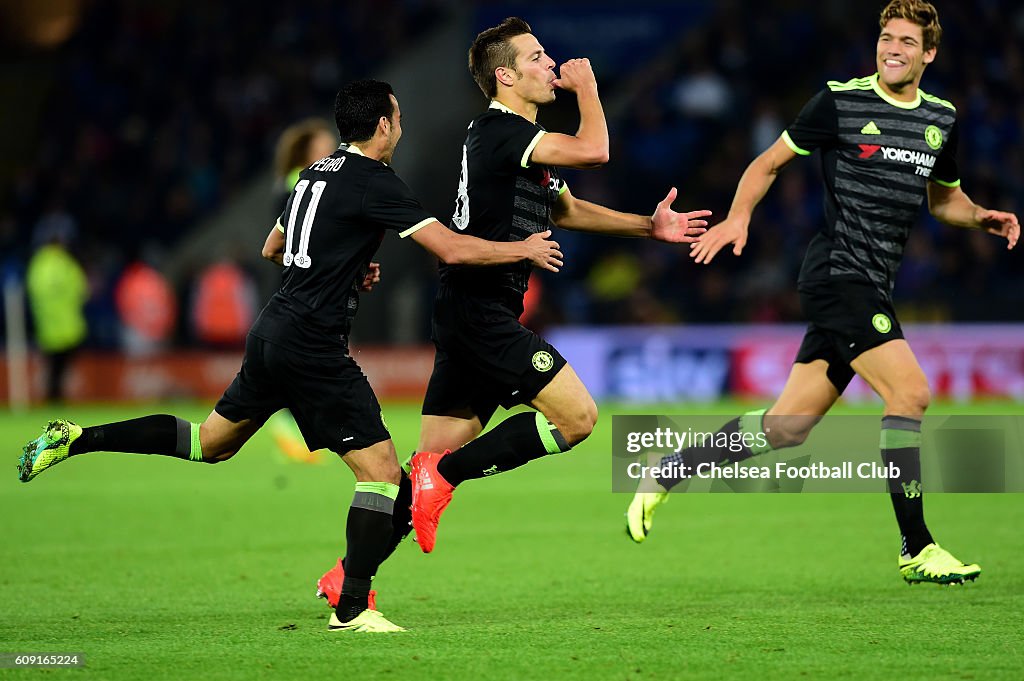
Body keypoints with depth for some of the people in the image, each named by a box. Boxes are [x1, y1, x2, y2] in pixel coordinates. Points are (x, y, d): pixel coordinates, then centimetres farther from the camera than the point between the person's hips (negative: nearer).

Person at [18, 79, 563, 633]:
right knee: (381, 471, -5)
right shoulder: (375, 182, -13)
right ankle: (352, 609, -6)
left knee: (210, 442, 22)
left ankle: (75, 439, 18)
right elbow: (452, 249, -17)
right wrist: (523, 250, -4)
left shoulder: (317, 172, 14)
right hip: (313, 348, -9)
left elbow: (273, 248, 28)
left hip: (272, 333, 9)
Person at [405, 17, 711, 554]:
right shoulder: (498, 129, -13)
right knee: (577, 415, -13)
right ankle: (445, 473, -9)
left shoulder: (522, 139, 19)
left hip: (468, 316, 10)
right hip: (480, 309, -10)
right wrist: (587, 87, -6)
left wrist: (649, 226, 26)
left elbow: (566, 209, 33)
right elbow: (593, 151, -23)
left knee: (436, 456, 8)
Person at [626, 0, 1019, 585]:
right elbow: (771, 161, 4)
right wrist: (739, 216, -11)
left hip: (872, 289, 7)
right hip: (838, 271, -7)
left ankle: (665, 476, 20)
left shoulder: (941, 119, 13)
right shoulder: (842, 102, -4)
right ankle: (917, 549, -14)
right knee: (910, 391, -20)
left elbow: (944, 196, 28)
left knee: (787, 427, 6)